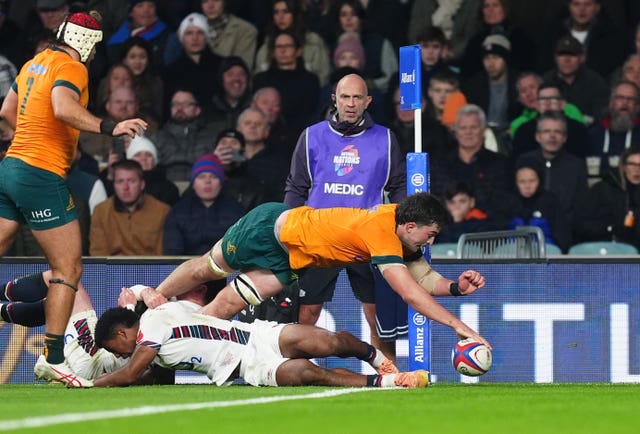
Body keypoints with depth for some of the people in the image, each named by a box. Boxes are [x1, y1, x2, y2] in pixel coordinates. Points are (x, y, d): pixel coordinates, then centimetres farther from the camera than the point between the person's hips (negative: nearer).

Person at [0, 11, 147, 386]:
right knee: (69, 270, -4)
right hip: (43, 176, -8)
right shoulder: (72, 68, -9)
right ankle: (52, 357, -9)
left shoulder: (36, 62, 16)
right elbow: (63, 107, -29)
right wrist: (110, 128, -32)